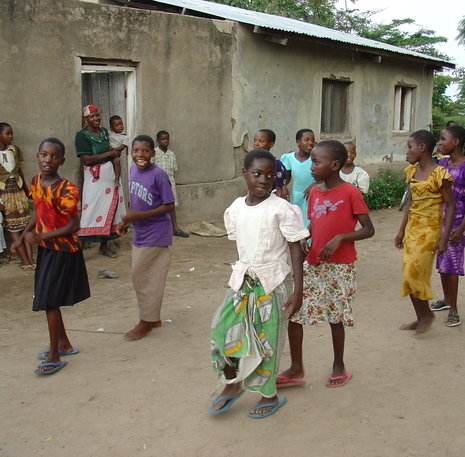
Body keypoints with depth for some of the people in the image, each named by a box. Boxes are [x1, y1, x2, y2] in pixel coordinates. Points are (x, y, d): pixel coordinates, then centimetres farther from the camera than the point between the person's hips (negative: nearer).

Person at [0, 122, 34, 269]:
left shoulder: (15, 150, 2)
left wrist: (27, 190, 17)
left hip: (18, 189, 4)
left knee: (25, 223, -1)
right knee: (12, 226, 0)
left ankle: (30, 258, -2)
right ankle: (25, 260, 0)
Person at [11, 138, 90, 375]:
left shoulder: (65, 190, -22)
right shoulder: (36, 180, 1)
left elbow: (74, 226, -20)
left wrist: (40, 237, -22)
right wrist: (23, 236, 9)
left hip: (62, 250, -8)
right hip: (45, 248, 8)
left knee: (49, 301, -2)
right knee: (47, 299, 16)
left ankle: (54, 357, 12)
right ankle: (64, 343, 34)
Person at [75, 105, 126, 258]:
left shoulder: (104, 132, 10)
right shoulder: (82, 135, -10)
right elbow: (87, 159, -20)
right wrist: (109, 153, -13)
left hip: (110, 176, 7)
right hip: (94, 179, -7)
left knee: (109, 210, 11)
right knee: (90, 212, -9)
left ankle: (104, 245, 23)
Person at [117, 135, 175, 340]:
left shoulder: (158, 175, -19)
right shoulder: (133, 170, 3)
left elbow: (169, 206, -17)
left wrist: (140, 215, -22)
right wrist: (127, 221, 3)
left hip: (155, 234, -7)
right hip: (140, 233, 7)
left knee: (140, 275, -1)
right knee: (149, 277, 15)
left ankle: (146, 322, 15)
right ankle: (153, 318, 29)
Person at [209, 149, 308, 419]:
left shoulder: (282, 209, -12)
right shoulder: (236, 208, 2)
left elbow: (296, 248, -11)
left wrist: (298, 290, -14)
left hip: (273, 283, -4)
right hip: (242, 279, 5)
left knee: (267, 339, 5)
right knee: (224, 328, -1)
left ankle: (270, 395, 26)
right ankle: (233, 384, 23)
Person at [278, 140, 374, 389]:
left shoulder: (350, 193, -11)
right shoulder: (314, 192, 6)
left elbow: (368, 230, -10)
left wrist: (339, 238, -23)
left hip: (340, 266, -6)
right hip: (313, 263, 6)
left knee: (335, 316, 6)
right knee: (293, 310, 1)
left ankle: (338, 366, 29)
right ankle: (296, 369, 15)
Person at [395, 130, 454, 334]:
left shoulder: (438, 173, -14)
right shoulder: (412, 171, 7)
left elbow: (450, 206, -12)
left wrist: (444, 238, -17)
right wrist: (401, 231, 14)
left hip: (429, 229, -7)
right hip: (411, 228, 7)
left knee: (413, 273, -9)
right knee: (409, 274, 8)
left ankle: (426, 314, 13)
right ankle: (420, 318, 21)